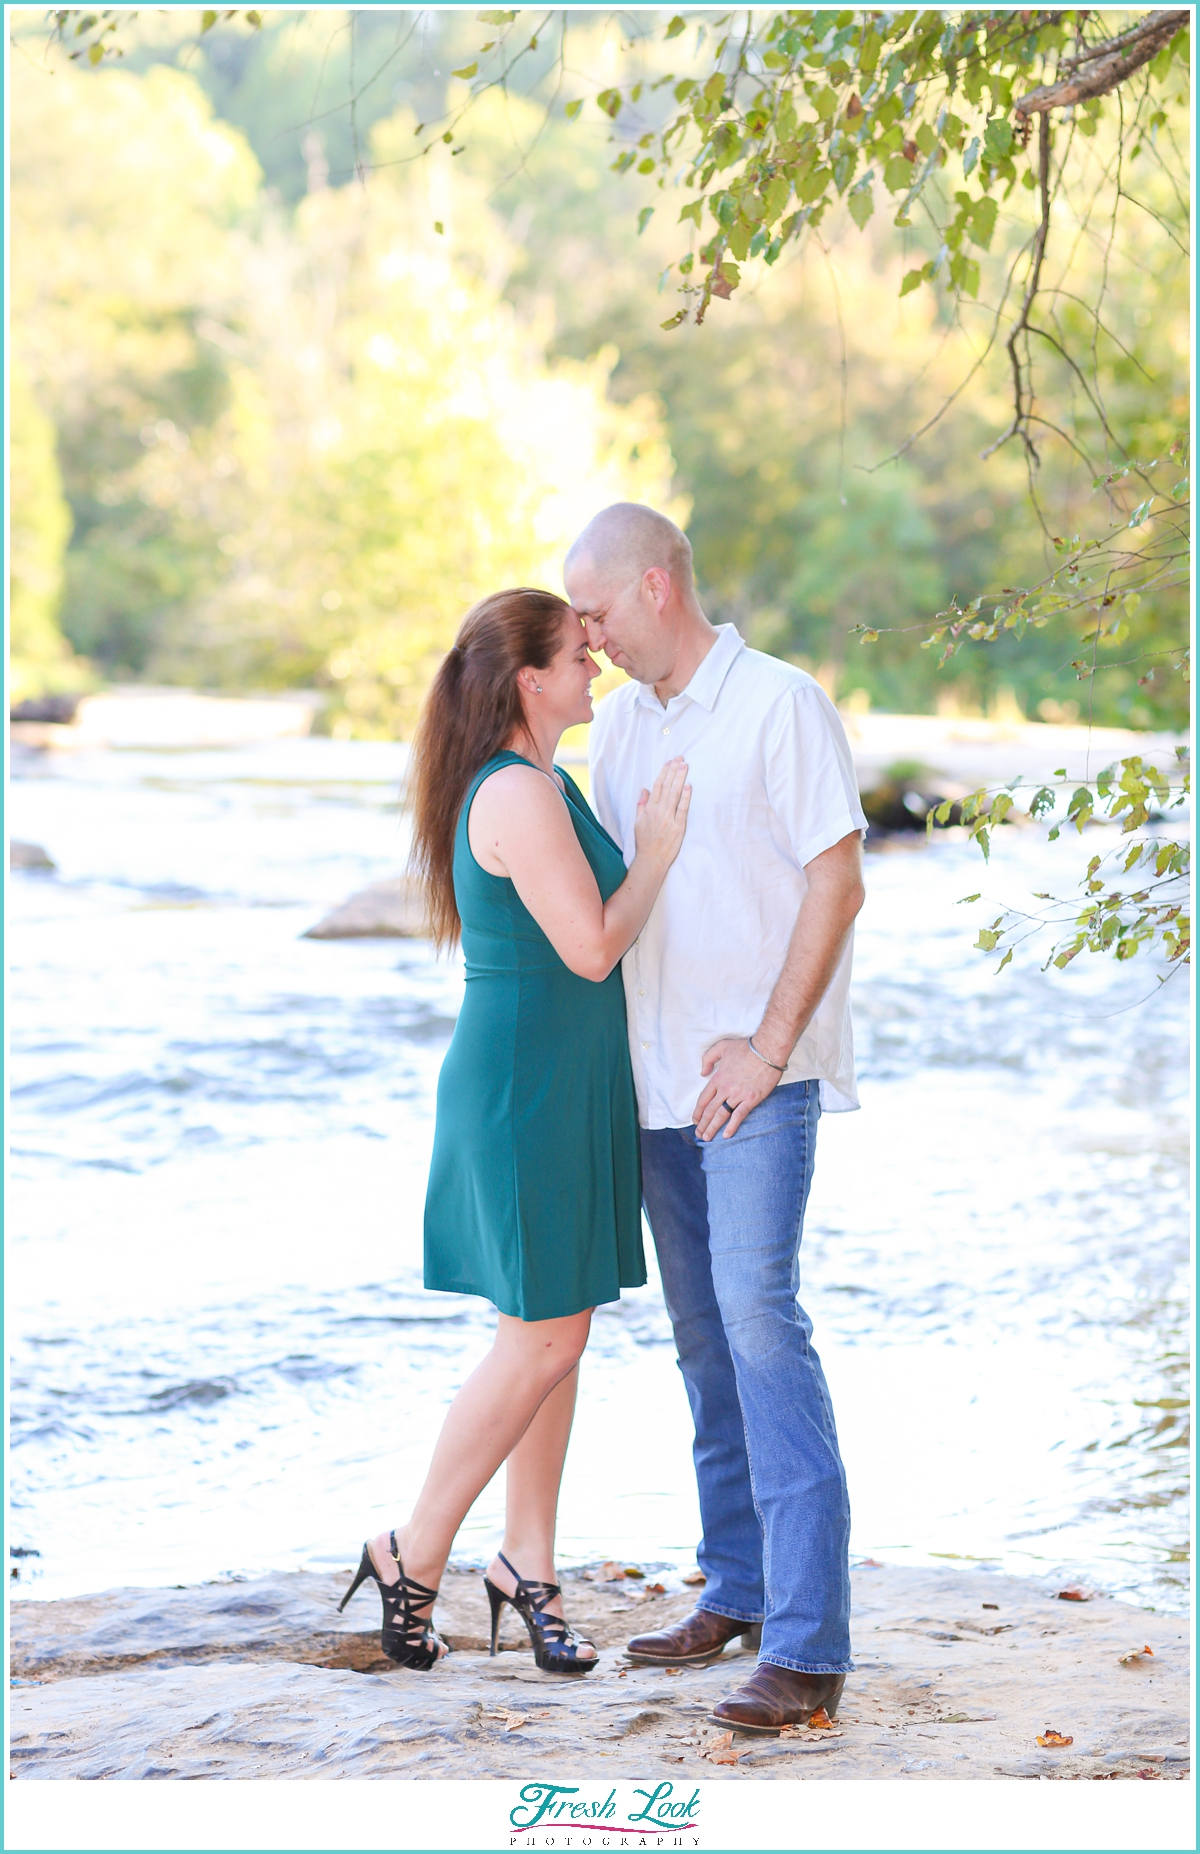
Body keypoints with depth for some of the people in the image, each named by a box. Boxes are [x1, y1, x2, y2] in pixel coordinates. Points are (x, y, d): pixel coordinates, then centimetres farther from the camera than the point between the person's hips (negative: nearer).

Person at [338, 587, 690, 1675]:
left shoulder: (538, 786, 15)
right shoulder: (519, 793, -18)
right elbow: (592, 947, -20)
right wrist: (655, 853, -8)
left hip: (568, 1088, 10)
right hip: (526, 1085, -10)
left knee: (559, 1336, 11)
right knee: (542, 1338, -6)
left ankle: (527, 1563, 18)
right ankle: (413, 1555, 6)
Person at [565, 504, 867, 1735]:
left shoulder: (780, 703, -8)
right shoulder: (618, 724, 13)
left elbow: (837, 884, -12)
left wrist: (770, 1047, -15)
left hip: (758, 1077, -7)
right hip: (660, 1078, 7)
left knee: (759, 1315, -16)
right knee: (702, 1333, 11)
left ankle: (806, 1644, -17)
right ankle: (740, 1587, 23)